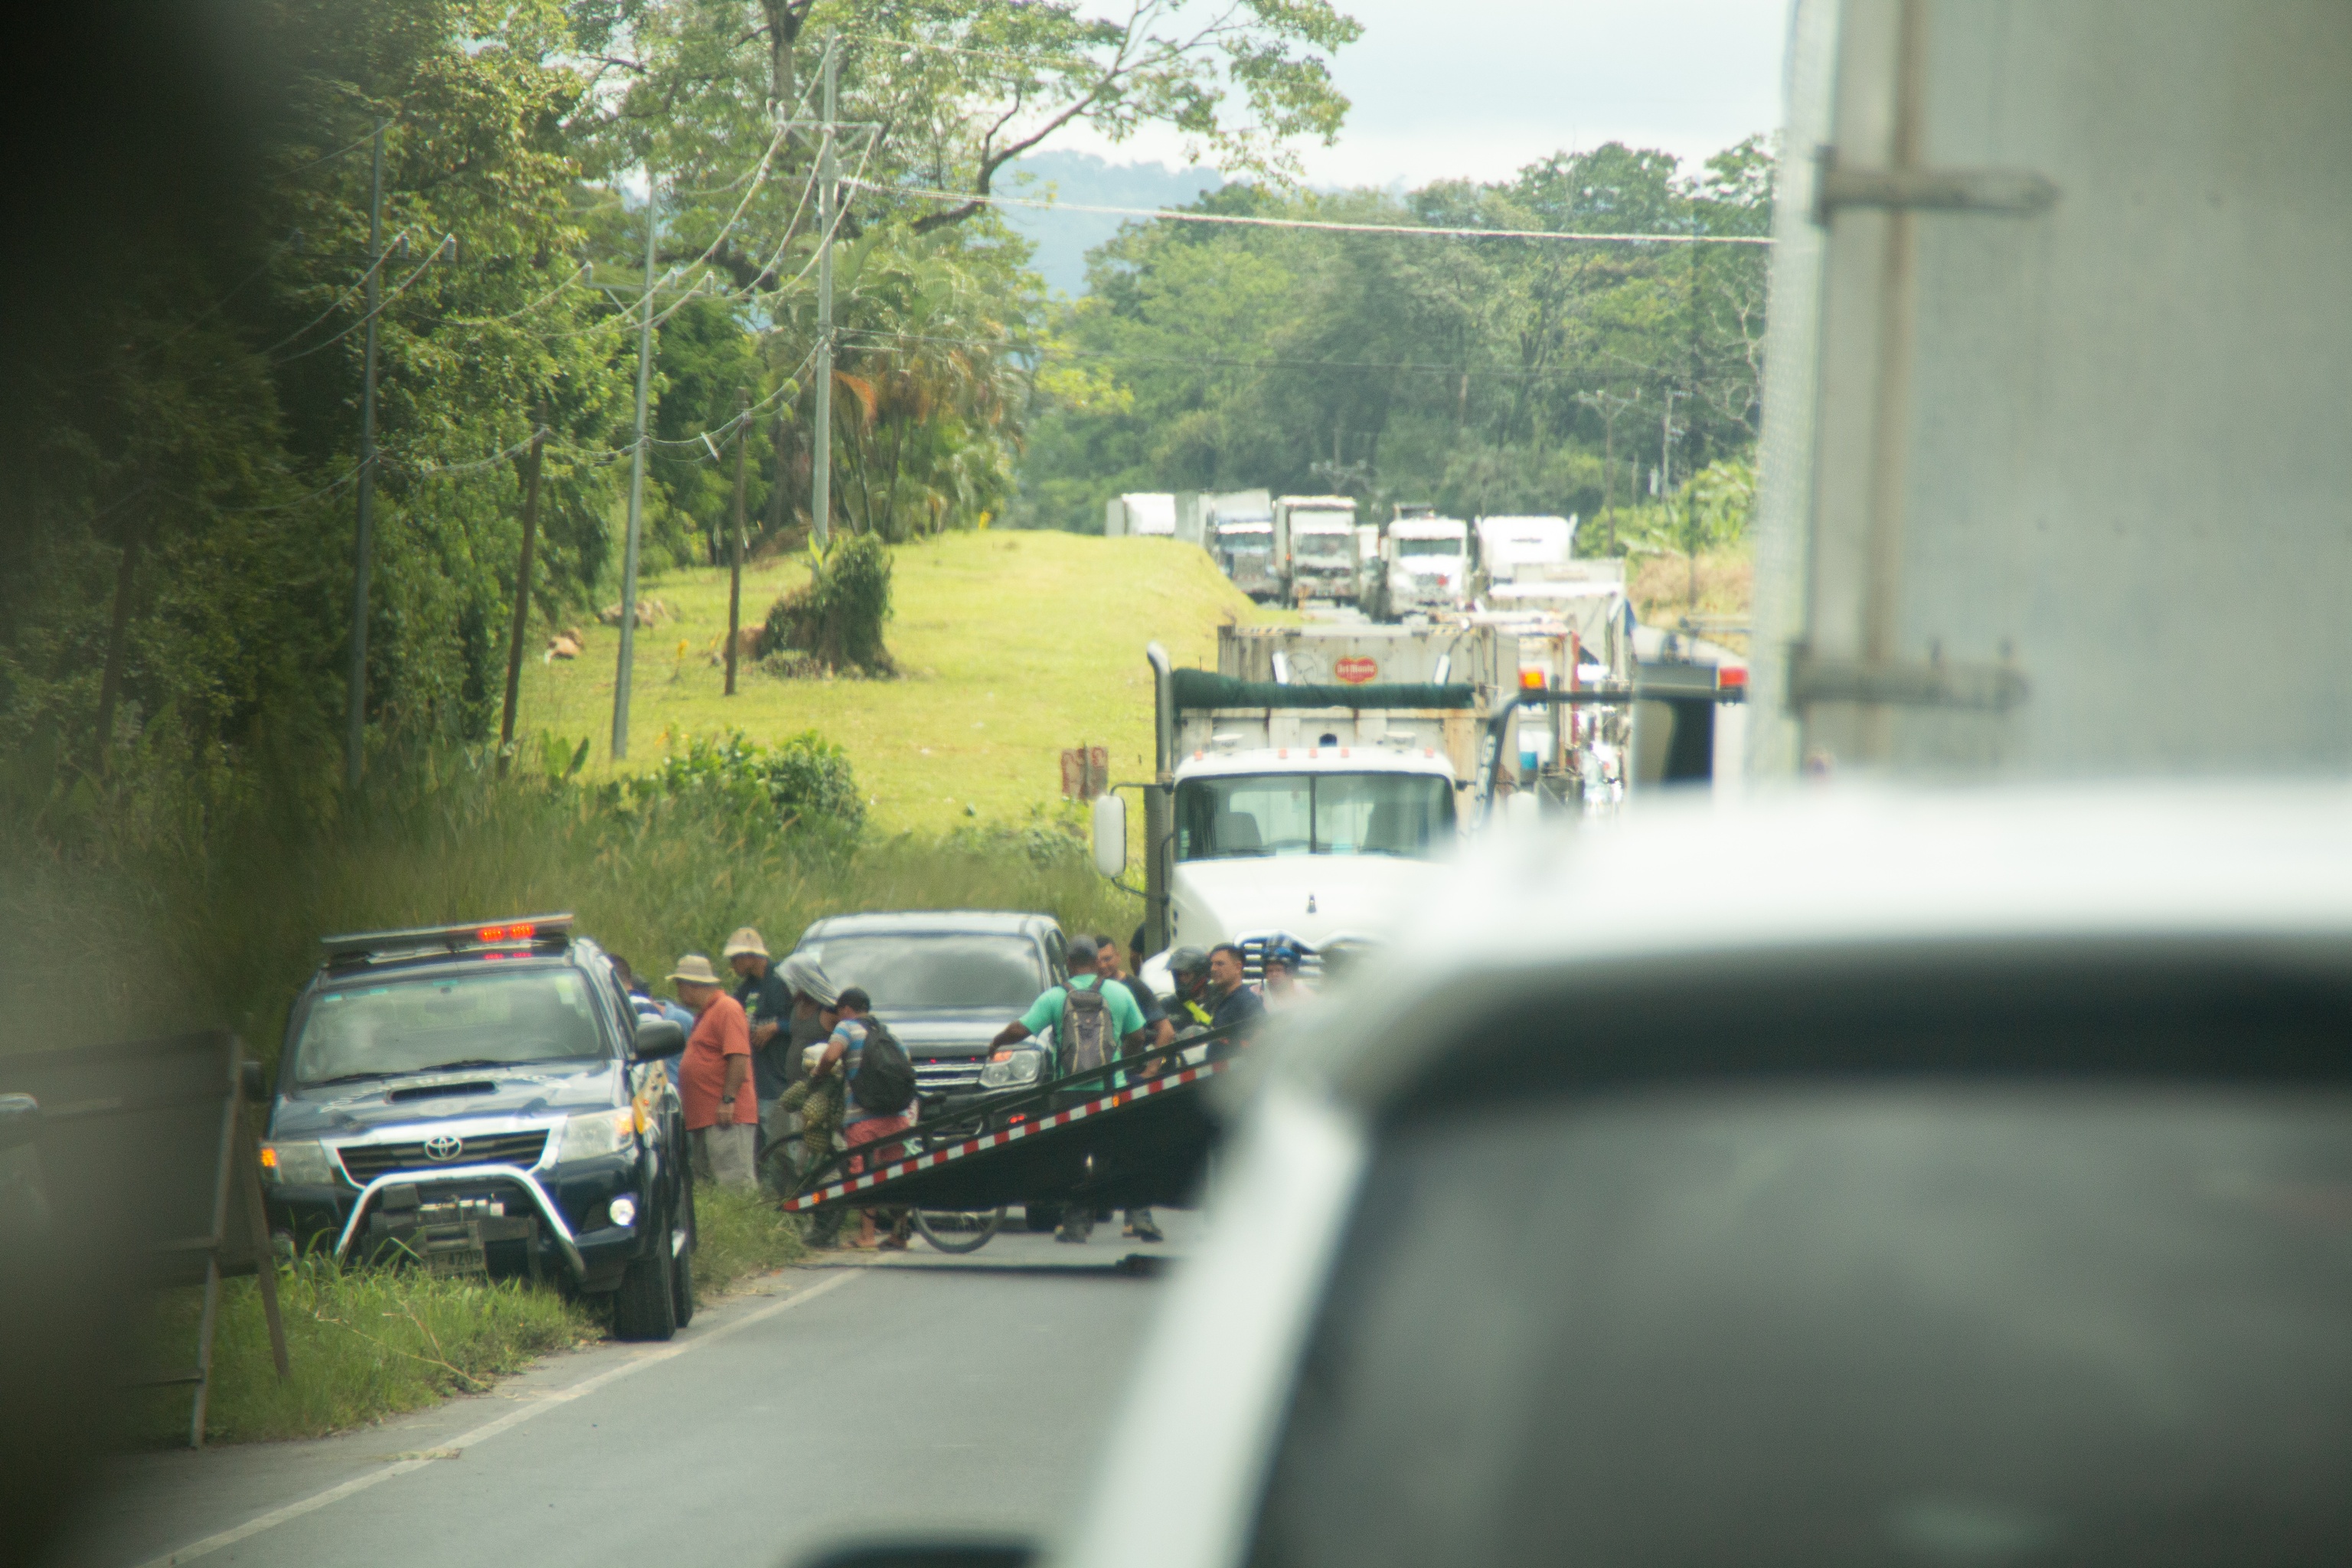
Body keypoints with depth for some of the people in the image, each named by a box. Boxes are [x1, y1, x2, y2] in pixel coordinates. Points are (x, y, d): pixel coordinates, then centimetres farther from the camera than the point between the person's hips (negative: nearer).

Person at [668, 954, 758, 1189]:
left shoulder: (727, 1009, -10)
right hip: (703, 1117, 11)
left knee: (735, 1180, -14)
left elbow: (739, 1057, -19)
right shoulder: (704, 1013, 22)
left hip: (726, 1117, -11)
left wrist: (728, 1100, -23)